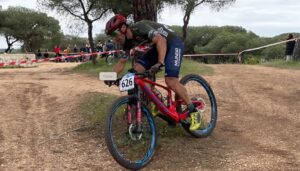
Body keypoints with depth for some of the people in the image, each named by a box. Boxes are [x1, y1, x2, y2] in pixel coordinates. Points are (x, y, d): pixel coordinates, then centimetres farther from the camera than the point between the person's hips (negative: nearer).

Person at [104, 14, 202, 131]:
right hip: (158, 45, 8)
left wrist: (160, 63, -51)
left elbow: (161, 40, -39)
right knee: (137, 69, -7)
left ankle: (194, 112, -9)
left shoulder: (139, 28, -27)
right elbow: (122, 62, 7)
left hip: (173, 42, -8)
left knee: (170, 81, -23)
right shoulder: (128, 42, -1)